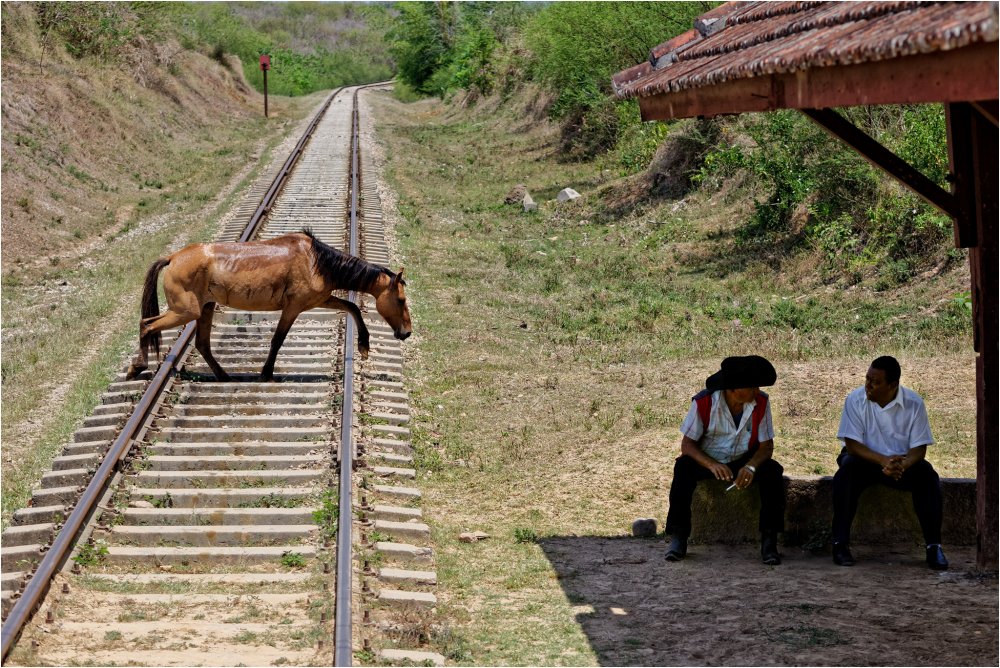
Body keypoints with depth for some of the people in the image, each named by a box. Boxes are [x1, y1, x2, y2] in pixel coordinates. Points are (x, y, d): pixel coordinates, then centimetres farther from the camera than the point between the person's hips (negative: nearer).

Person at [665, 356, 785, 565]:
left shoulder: (761, 403, -10)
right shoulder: (704, 402, -16)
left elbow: (766, 446, -8)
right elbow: (687, 444, -16)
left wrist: (751, 467, -32)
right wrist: (712, 465, -36)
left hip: (744, 463, 2)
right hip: (707, 461, -1)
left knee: (772, 471, -27)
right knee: (684, 467, -32)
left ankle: (769, 540, -23)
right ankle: (678, 536, -27)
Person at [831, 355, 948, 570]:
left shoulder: (913, 403, -12)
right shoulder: (855, 400, -14)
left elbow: (919, 447, -11)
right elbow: (852, 444, -17)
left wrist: (901, 465, -34)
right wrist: (884, 461, -33)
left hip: (903, 461, 1)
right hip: (865, 458, -1)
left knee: (928, 477, -27)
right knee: (846, 473, -34)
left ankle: (934, 546, -22)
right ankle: (841, 543, -30)